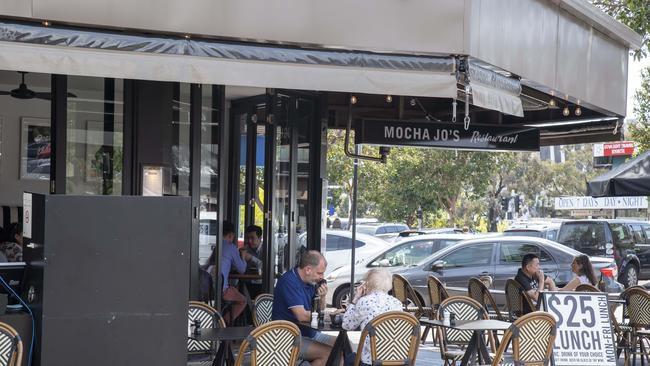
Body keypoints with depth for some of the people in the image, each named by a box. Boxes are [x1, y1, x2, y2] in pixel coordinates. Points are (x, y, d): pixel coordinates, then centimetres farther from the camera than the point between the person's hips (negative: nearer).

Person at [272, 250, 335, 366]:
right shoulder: (289, 281, -18)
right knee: (328, 353, -23)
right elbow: (302, 316, -25)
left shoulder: (310, 282, 8)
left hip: (309, 333, 9)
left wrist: (322, 298, -7)